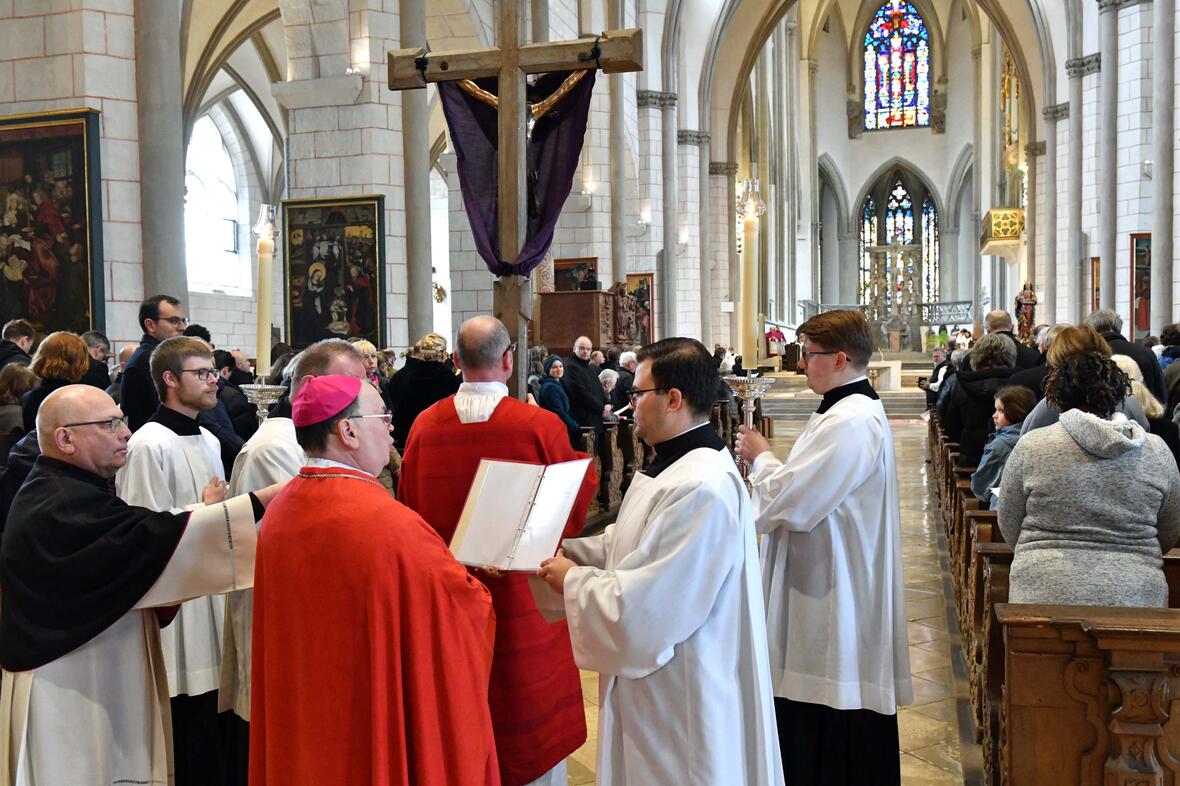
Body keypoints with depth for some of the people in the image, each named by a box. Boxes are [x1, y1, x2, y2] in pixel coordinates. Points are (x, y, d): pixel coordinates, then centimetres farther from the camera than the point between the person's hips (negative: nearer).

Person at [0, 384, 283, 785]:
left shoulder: (54, 492, 12)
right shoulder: (63, 508, -22)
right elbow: (156, 535, -29)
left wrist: (201, 517, -3)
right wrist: (266, 498, -27)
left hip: (90, 685, 10)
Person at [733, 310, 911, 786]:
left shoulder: (849, 423, -22)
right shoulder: (856, 409, 13)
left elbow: (790, 505, -23)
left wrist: (760, 457, -6)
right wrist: (768, 463, 5)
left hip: (834, 599, -11)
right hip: (835, 591, 11)